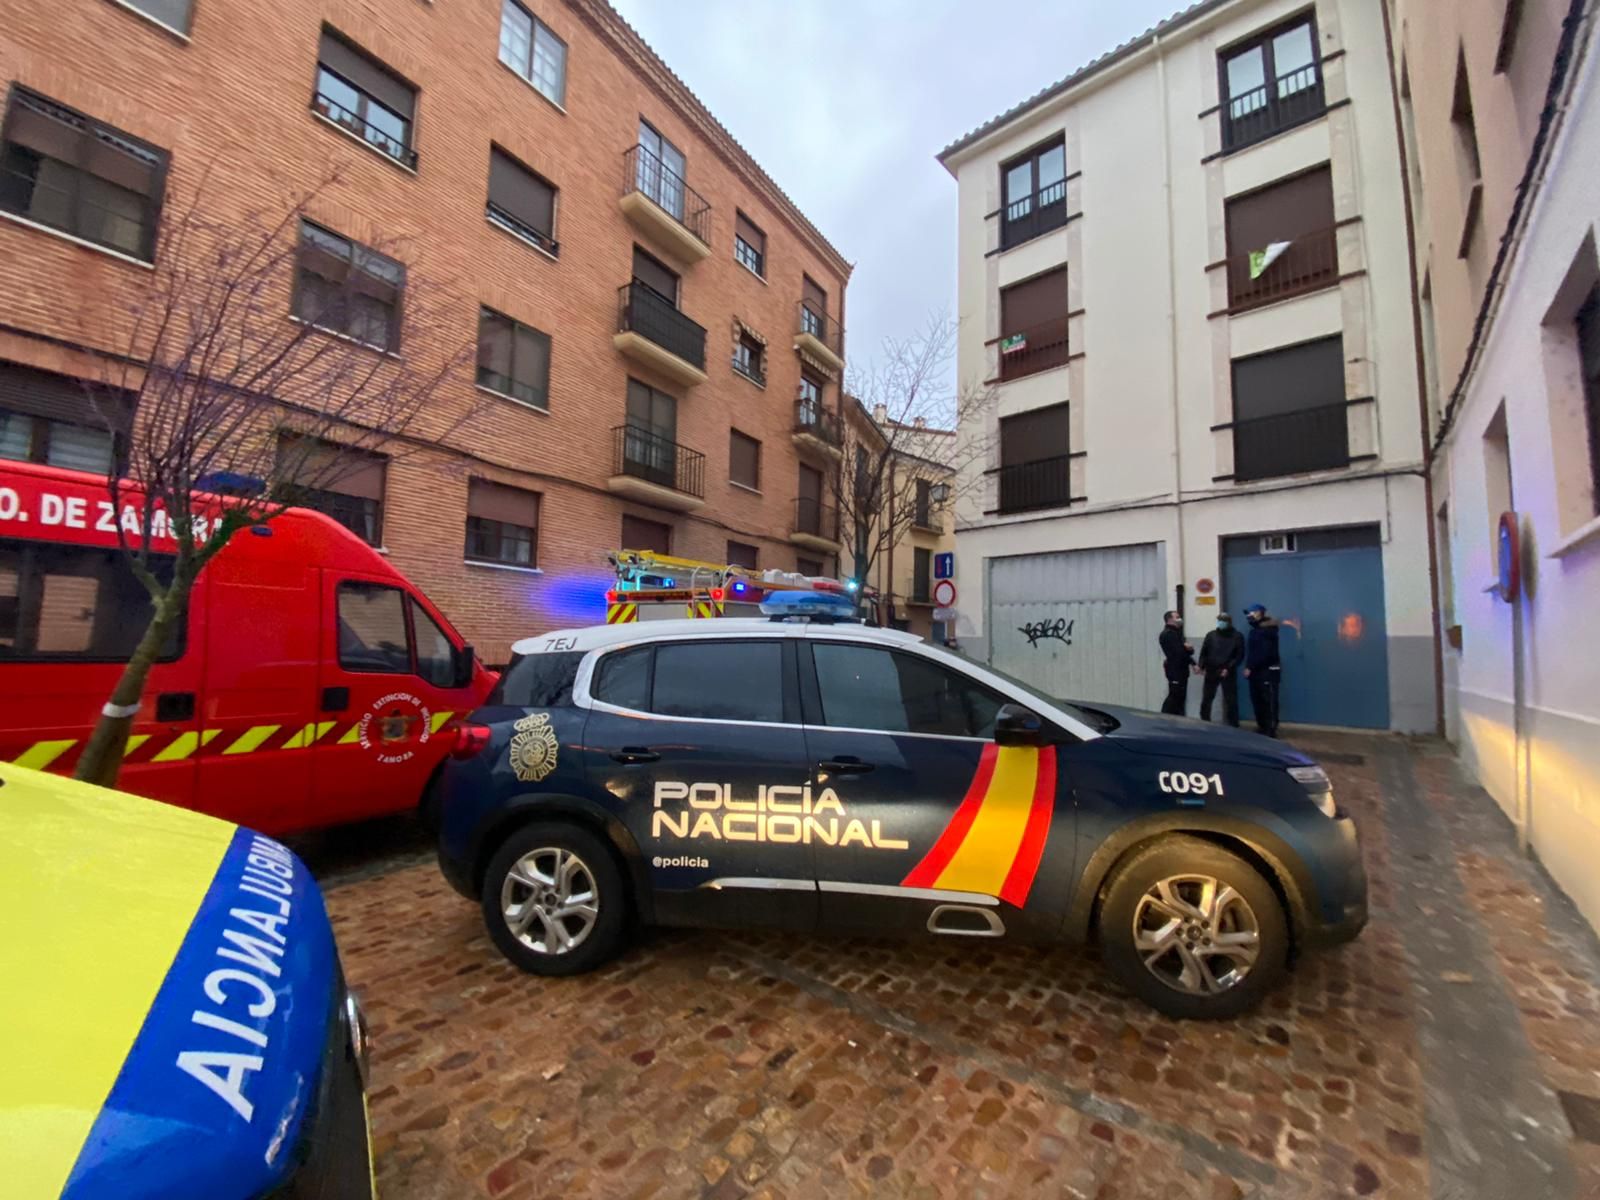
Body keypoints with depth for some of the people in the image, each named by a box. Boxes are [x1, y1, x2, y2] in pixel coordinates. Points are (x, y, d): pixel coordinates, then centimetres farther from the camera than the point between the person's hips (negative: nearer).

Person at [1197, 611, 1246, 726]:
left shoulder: (1237, 636, 2)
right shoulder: (1211, 635, 9)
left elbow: (1240, 656, -3)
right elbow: (1204, 653, 5)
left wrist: (1228, 668, -16)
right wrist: (1201, 666, -11)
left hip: (1228, 673, -2)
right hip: (1211, 672, 2)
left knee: (1231, 701, 1)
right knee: (1206, 699, 5)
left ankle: (1233, 727, 10)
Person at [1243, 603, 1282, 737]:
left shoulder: (1268, 631, -13)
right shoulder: (1256, 630, 15)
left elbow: (1264, 653, -20)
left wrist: (1250, 667, -17)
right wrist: (1249, 667, 6)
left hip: (1268, 671, -9)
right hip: (1257, 671, 9)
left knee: (1269, 702, -4)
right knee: (1257, 701, 12)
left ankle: (1270, 731, -1)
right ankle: (1262, 728, 21)